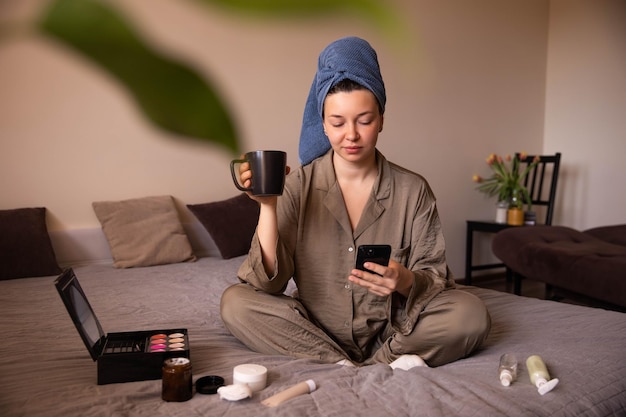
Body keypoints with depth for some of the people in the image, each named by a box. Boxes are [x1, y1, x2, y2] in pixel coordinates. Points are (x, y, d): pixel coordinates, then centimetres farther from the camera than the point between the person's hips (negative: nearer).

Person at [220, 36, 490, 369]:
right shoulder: (299, 186, -5)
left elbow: (437, 280, -4)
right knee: (235, 303, -23)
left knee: (472, 315, -23)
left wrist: (406, 281, -27)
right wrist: (268, 206, -25)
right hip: (313, 331, 1)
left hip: (391, 331, 0)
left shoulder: (413, 190, -4)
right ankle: (388, 364, -22)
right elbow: (267, 281, -12)